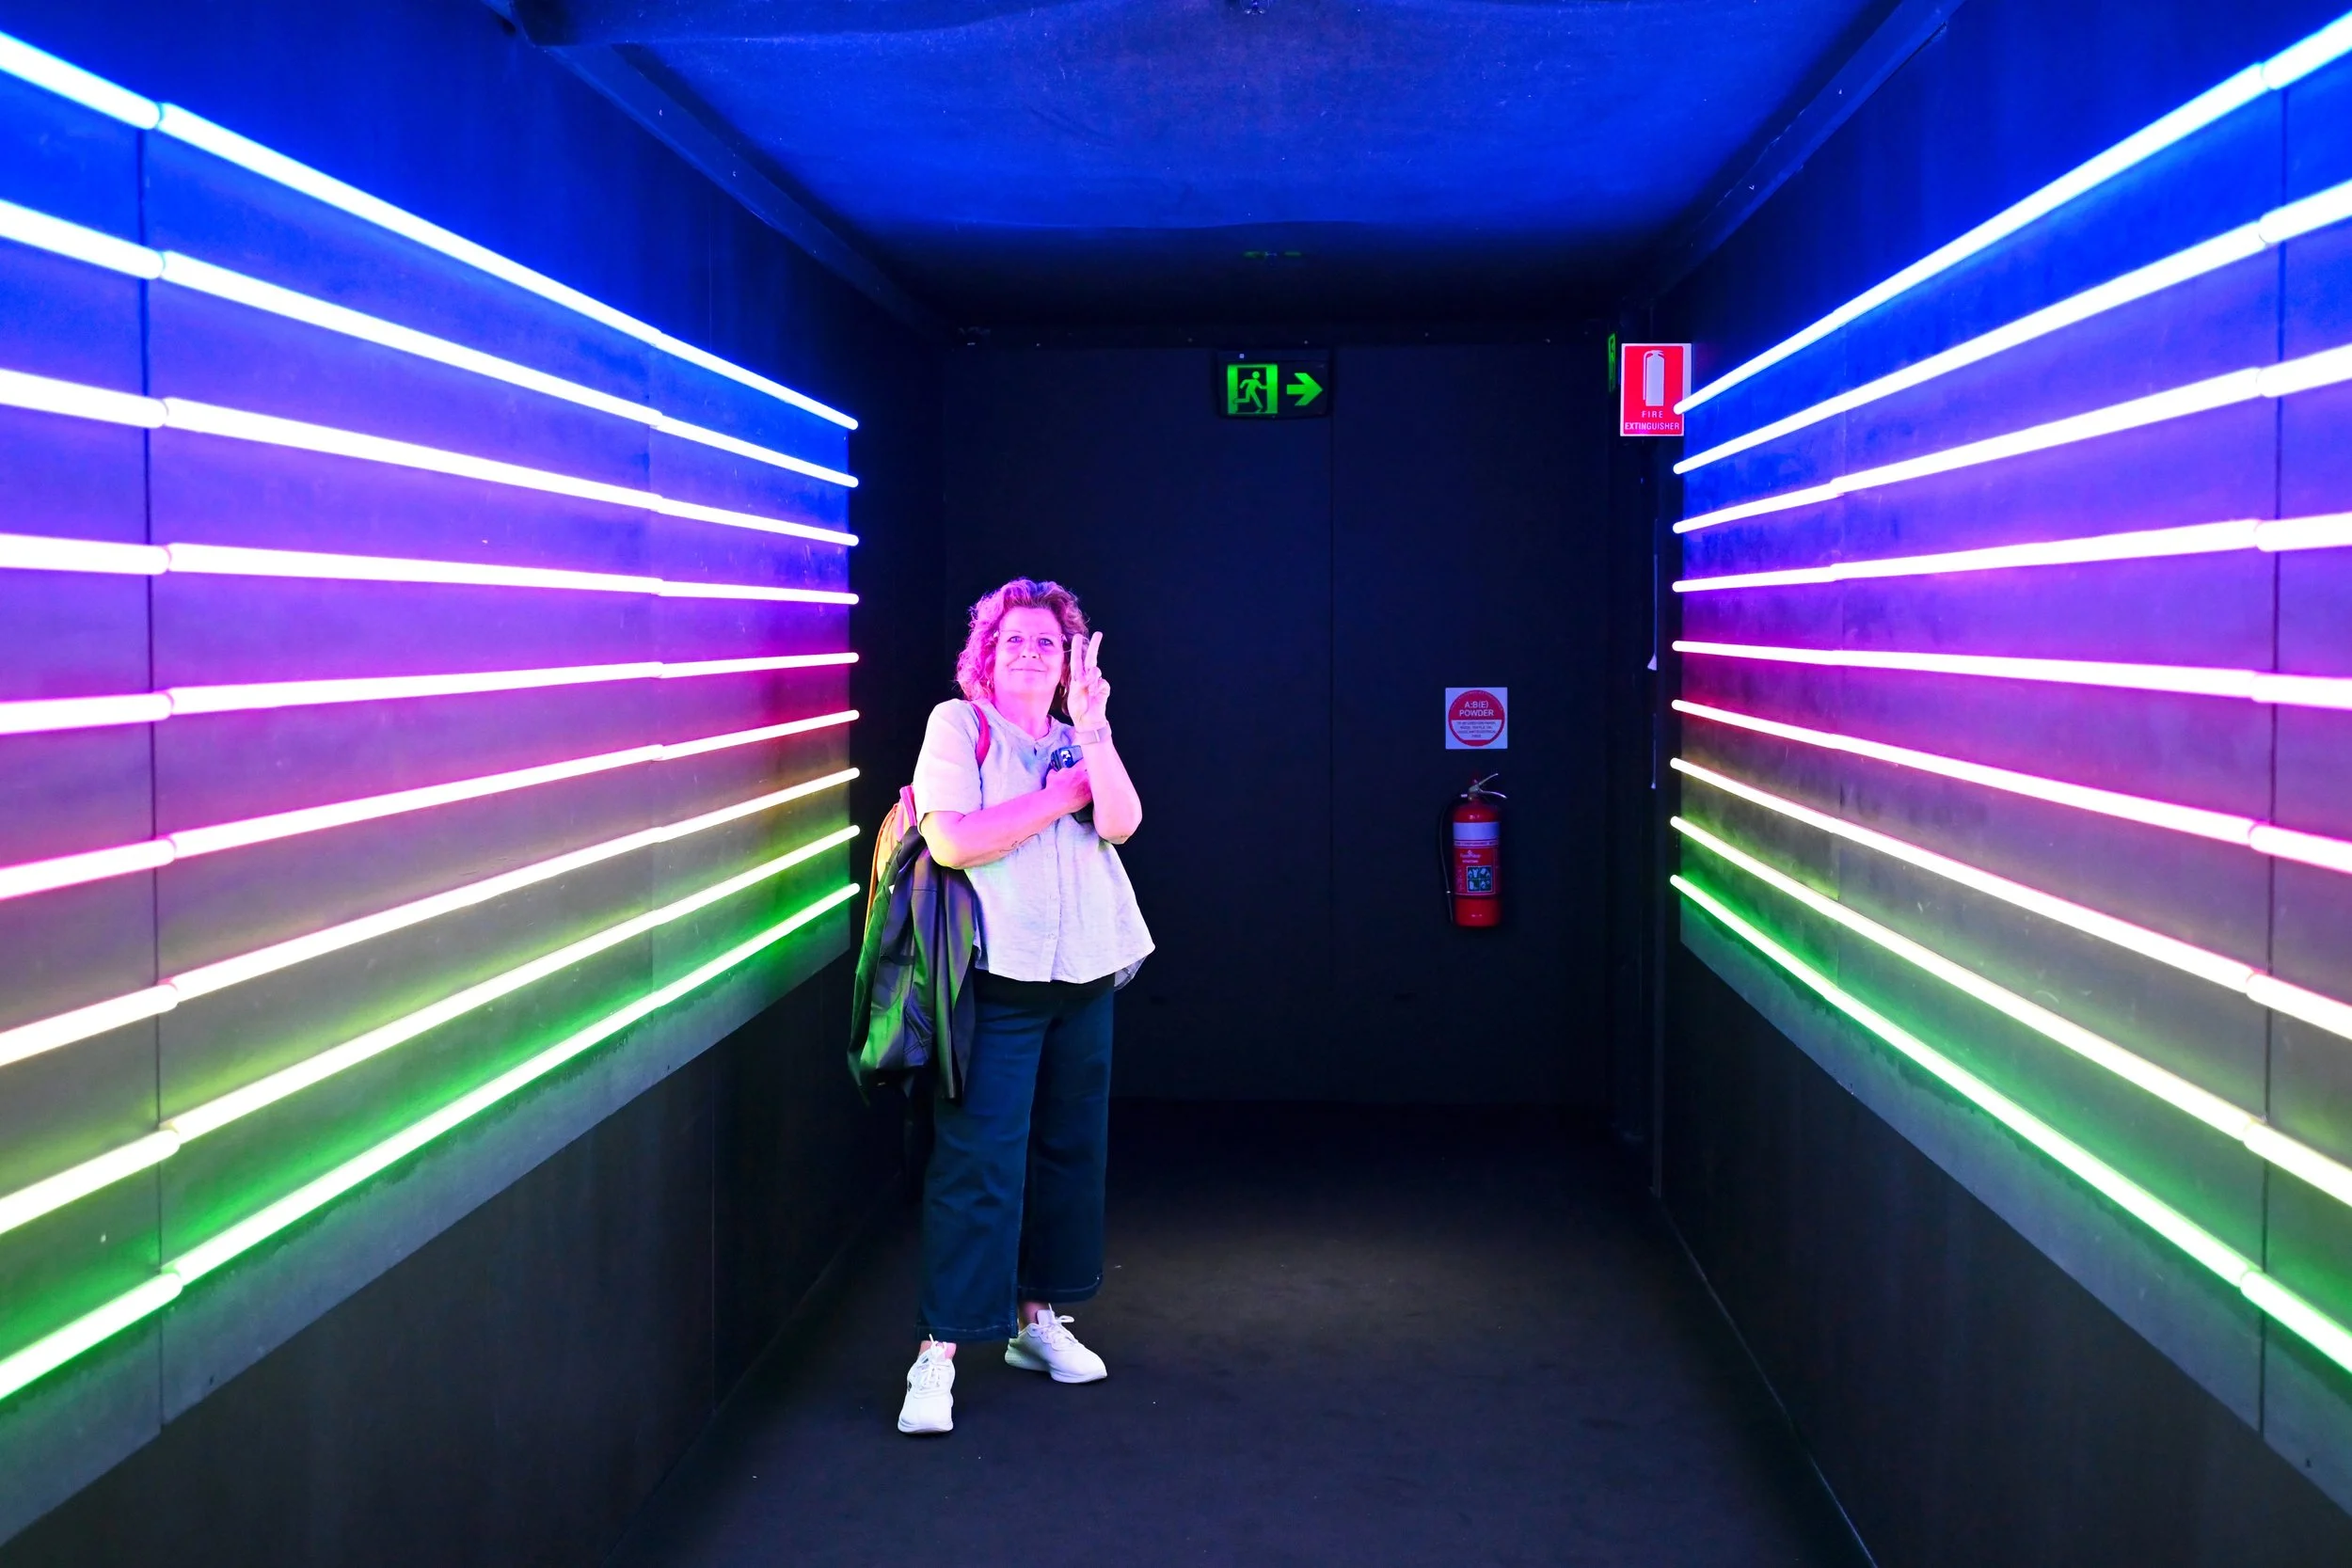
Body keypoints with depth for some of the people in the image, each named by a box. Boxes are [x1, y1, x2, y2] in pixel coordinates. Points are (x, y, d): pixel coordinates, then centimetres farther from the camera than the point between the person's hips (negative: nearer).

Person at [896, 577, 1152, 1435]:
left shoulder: (1078, 741, 15)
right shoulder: (958, 725, 0)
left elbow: (1122, 823, -4)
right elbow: (950, 840, -16)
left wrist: (1092, 726, -13)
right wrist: (1061, 796, -10)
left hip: (1084, 978, 6)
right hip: (997, 979, -6)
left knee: (1069, 1149, 12)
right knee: (978, 1160, -10)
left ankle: (1038, 1317, 25)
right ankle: (939, 1351, -6)